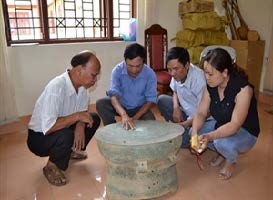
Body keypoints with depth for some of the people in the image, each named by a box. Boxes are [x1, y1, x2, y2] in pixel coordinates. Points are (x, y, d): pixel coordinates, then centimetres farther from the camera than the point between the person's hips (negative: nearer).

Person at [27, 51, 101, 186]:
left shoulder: (81, 84, -9)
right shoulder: (56, 87, -33)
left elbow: (83, 111, 3)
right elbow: (47, 128, -37)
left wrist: (80, 125, -18)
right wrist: (77, 116, -30)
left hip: (62, 130, 8)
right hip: (39, 137, -7)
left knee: (94, 119, -3)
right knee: (65, 136, -36)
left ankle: (72, 150, 16)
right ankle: (51, 167, -5)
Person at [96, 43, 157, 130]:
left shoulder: (150, 74, -21)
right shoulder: (117, 70, -23)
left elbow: (150, 100, -17)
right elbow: (114, 95, -34)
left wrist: (135, 118, -30)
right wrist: (124, 115, -53)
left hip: (140, 108, 0)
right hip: (120, 106, 1)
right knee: (101, 103, -25)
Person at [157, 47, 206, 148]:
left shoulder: (199, 79, -31)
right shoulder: (177, 74, -11)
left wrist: (185, 124, -30)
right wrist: (176, 107, -8)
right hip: (185, 111, 7)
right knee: (162, 99, -1)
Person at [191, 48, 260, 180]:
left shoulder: (243, 88, -30)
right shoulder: (210, 86, -11)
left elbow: (235, 125, -35)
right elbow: (201, 113, -11)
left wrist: (210, 136, -50)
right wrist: (195, 132, -30)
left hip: (245, 133, -6)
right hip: (221, 126, 7)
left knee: (222, 142, -35)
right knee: (194, 131, -12)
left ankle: (231, 161, 3)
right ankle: (223, 152, 14)